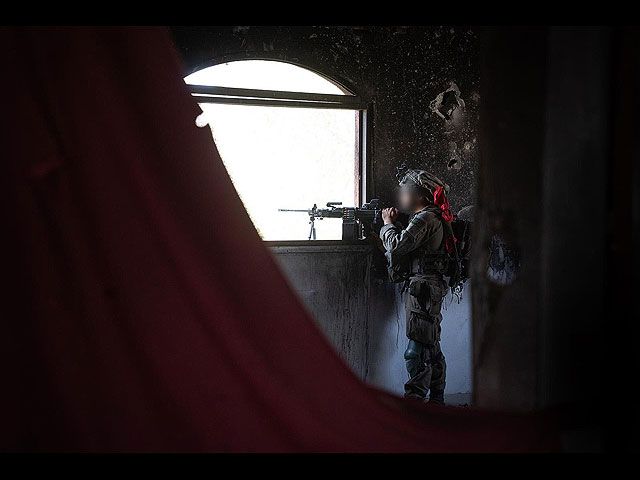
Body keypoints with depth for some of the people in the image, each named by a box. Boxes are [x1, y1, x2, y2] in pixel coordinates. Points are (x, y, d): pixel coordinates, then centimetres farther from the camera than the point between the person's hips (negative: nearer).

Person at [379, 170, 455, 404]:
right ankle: (436, 401, 25)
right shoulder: (432, 217, 18)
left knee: (417, 352, -11)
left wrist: (388, 223, -4)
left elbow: (397, 245, -20)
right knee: (431, 348, 16)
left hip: (423, 289, -11)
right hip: (429, 288, 11)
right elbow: (407, 246, 20)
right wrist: (394, 224, 11)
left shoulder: (425, 218, -13)